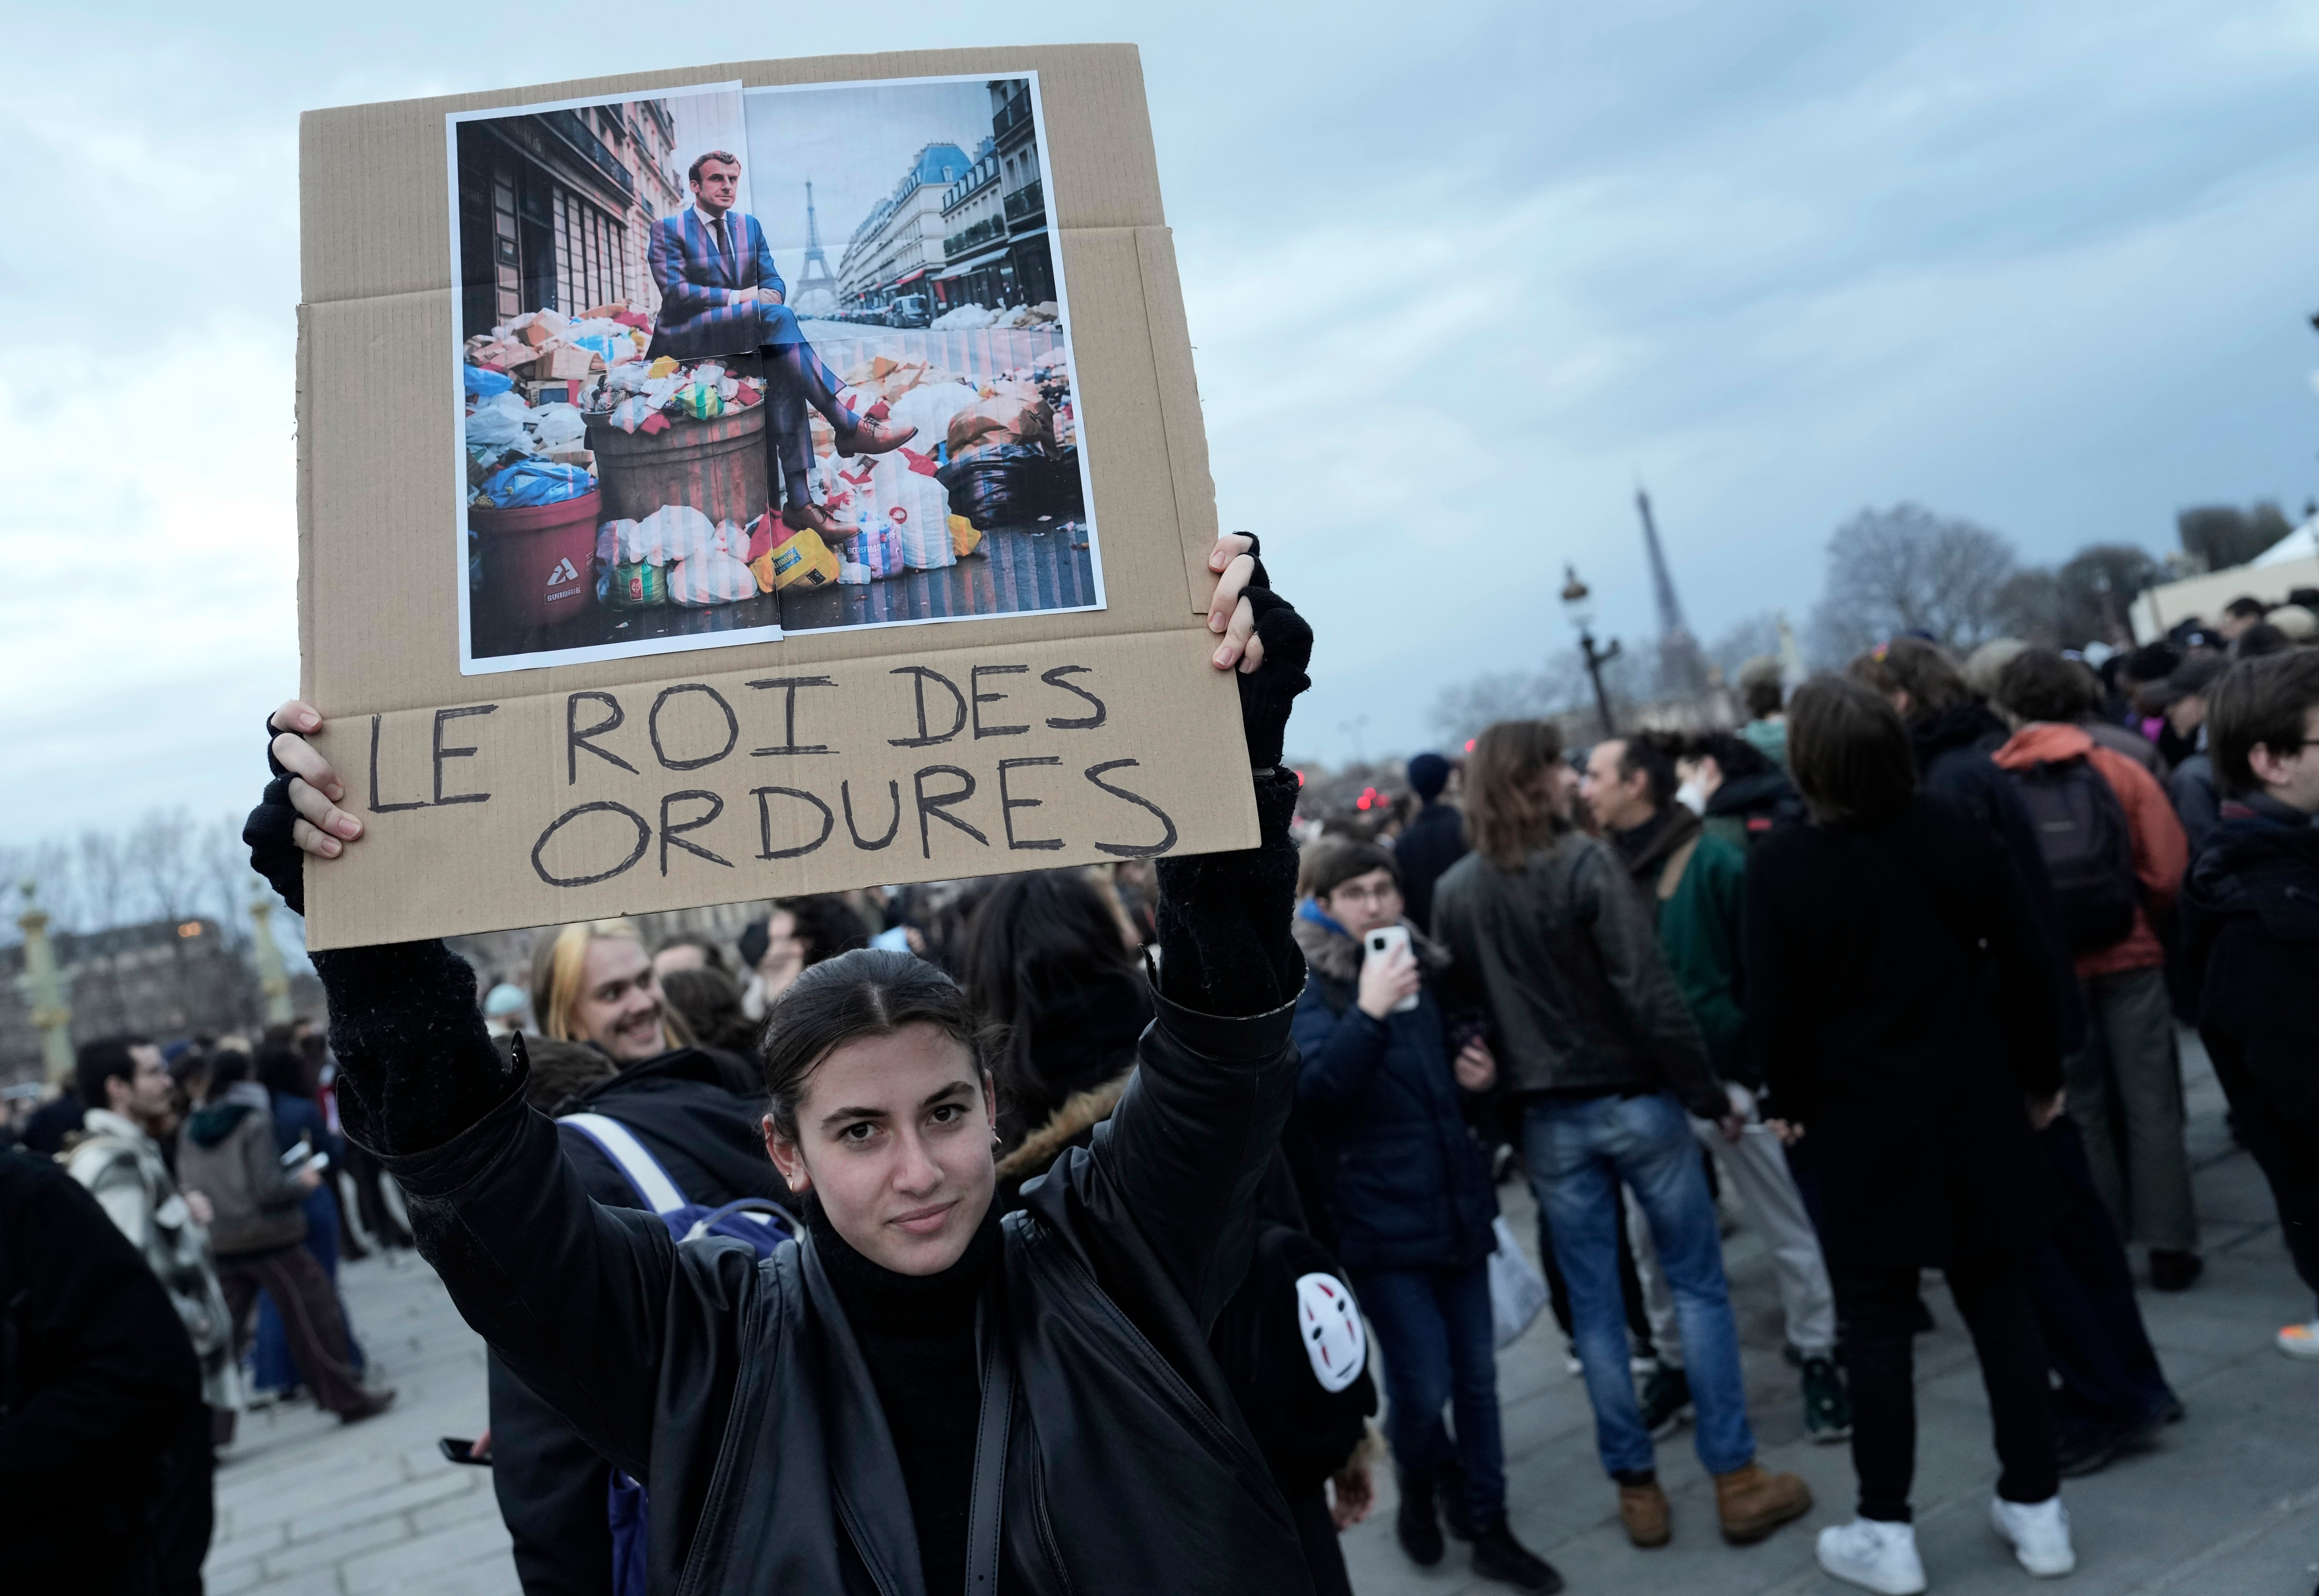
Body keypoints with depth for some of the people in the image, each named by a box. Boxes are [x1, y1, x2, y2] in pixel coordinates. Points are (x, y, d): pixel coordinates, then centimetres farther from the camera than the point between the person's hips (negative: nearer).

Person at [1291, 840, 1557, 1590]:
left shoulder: (1424, 966, 9)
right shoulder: (1307, 986, -9)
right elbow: (1313, 1090, -25)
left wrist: (1482, 1074, 3)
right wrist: (1369, 1012, -32)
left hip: (1457, 1203, 5)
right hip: (1382, 1215, -5)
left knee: (1477, 1375, 11)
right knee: (1423, 1382, -2)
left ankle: (1487, 1528, 28)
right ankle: (1421, 1478, 30)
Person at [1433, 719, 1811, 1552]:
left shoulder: (1453, 892, -1)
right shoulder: (1585, 862, -15)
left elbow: (1460, 1007, 3)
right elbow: (1650, 992, -18)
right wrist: (1708, 1091, -8)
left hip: (1549, 1119, 4)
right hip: (1636, 1100, -3)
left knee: (1594, 1305, 12)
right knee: (1699, 1286, 10)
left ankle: (1635, 1487, 22)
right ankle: (1737, 1479, 17)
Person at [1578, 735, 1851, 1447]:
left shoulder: (1713, 860, -12)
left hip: (1728, 1074, -5)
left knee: (1788, 1229, 9)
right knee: (1650, 1236, 13)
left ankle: (1819, 1361, 27)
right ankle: (1673, 1362, 31)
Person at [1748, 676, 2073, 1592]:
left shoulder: (1783, 866, -13)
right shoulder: (1958, 836, -4)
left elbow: (1774, 1008, -10)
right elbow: (2027, 966, 1)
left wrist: (1792, 1100, 6)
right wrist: (2041, 1074, 14)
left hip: (1864, 1126, -3)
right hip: (1978, 1113, 3)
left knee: (1877, 1326, 7)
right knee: (2002, 1307, 15)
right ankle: (2036, 1510, 25)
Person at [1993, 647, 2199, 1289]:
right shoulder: (2121, 772, -5)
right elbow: (2168, 873, -6)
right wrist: (2138, 918, 13)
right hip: (2129, 957, 0)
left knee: (2080, 1109, 12)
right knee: (2151, 1104, 10)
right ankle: (2169, 1245, 14)